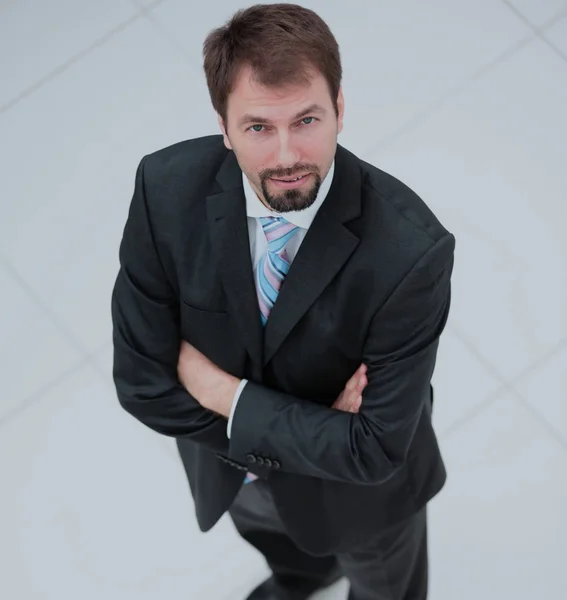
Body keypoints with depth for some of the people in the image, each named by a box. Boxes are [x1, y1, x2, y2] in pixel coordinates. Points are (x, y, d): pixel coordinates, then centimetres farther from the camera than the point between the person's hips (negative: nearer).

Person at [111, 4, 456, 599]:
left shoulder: (409, 248, -40)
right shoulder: (167, 189, -30)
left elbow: (374, 453, -33)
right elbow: (144, 382, -24)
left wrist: (224, 393, -30)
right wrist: (307, 429, -28)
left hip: (355, 486, -3)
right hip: (225, 457, 4)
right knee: (265, 528, 39)